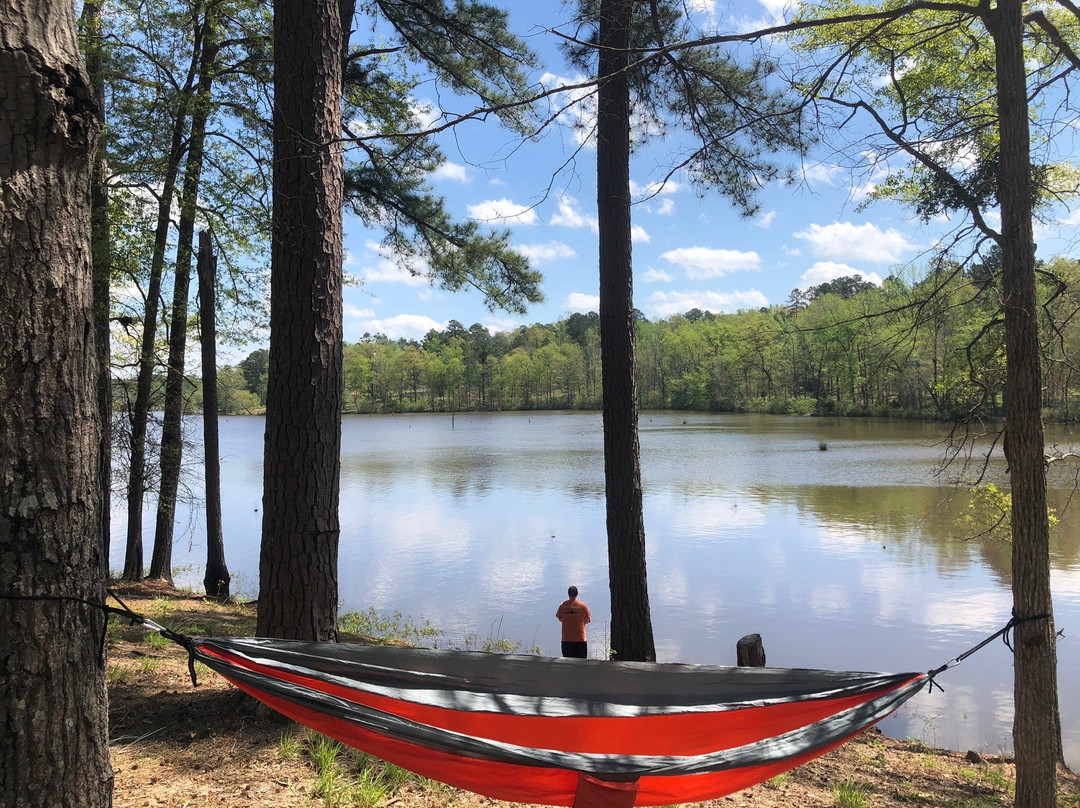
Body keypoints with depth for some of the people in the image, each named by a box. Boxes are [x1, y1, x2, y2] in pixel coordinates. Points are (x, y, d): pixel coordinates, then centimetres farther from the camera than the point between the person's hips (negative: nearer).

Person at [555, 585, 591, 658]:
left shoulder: (563, 605, -2)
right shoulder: (582, 605, -5)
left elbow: (560, 619, 7)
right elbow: (588, 619, 3)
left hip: (566, 639, 1)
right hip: (580, 639, -1)